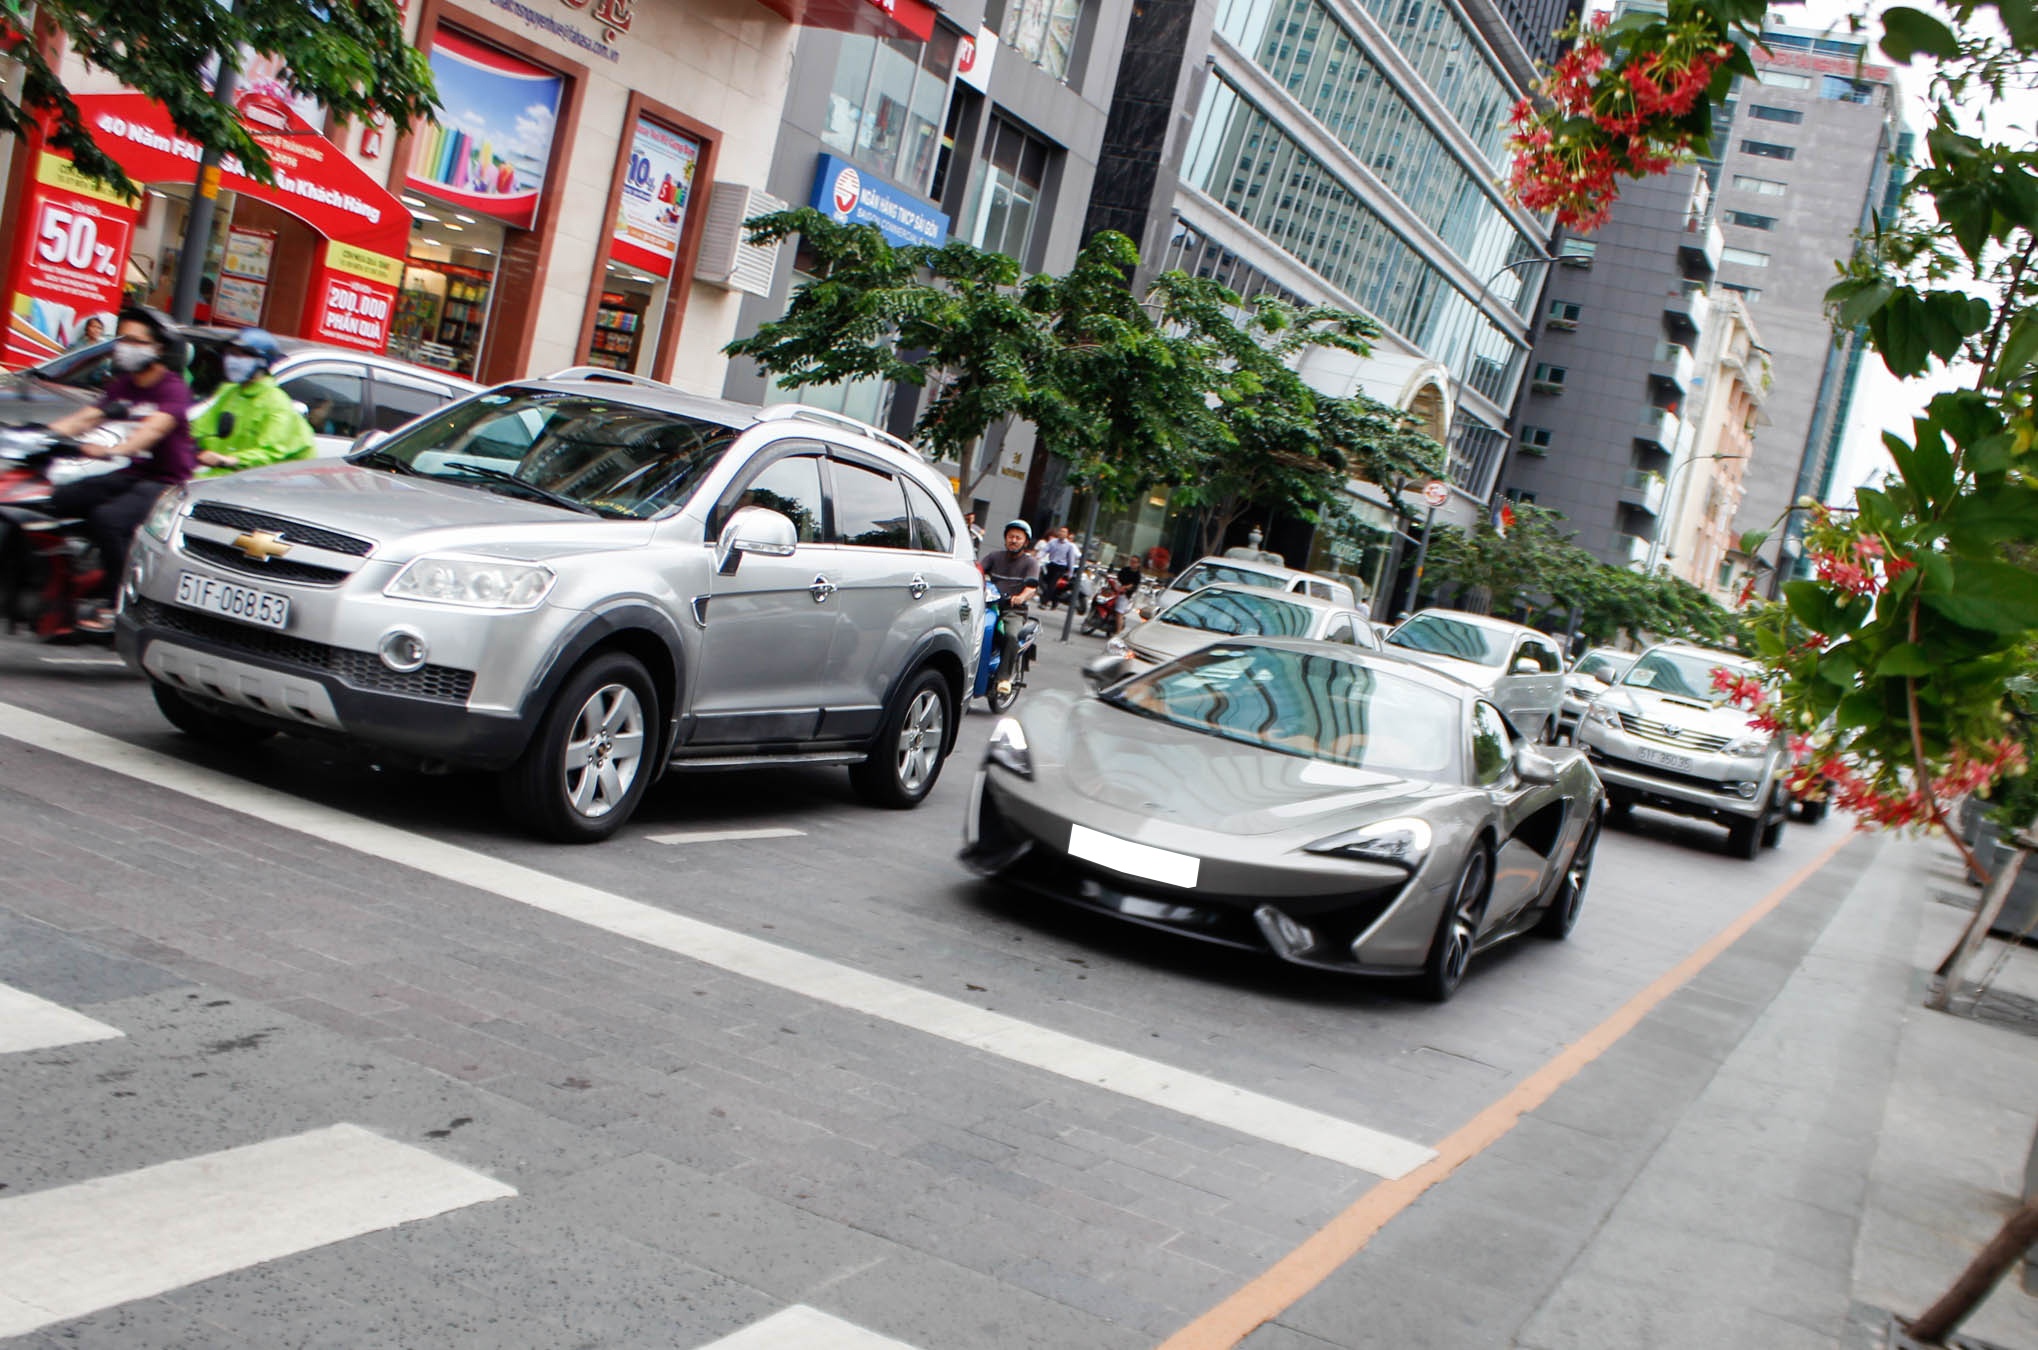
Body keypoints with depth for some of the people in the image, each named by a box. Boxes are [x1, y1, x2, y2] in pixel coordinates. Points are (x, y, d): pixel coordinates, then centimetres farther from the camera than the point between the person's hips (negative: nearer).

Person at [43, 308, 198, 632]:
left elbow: (155, 427, -28)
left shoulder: (174, 388, -10)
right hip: (131, 475, 8)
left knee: (108, 517, -31)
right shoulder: (121, 385, 16)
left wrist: (113, 450, -45)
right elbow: (87, 417, 5)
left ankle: (112, 604, -20)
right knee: (60, 500, -8)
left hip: (167, 482, -8)